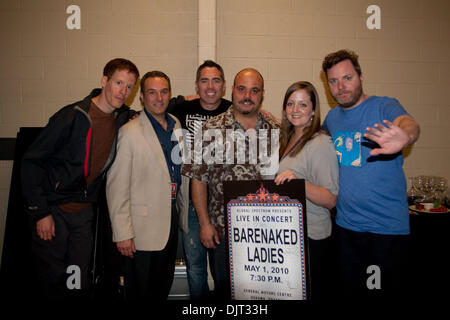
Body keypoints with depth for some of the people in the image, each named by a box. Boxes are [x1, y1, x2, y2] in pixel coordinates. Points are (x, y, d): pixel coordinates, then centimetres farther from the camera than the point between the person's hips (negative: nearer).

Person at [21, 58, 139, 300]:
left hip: (84, 210, 5)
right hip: (53, 209, -4)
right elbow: (31, 162, -14)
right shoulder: (71, 117, -18)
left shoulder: (123, 118, -2)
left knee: (80, 284, 11)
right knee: (52, 283, 6)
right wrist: (40, 212, -15)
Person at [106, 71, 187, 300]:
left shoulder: (176, 127, 7)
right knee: (141, 292, 10)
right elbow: (116, 187, -13)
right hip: (143, 227, -6)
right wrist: (122, 233, -14)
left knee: (163, 289, 20)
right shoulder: (129, 132, -12)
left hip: (172, 221, 6)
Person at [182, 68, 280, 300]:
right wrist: (205, 223, -7)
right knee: (225, 289, 14)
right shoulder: (211, 129, -5)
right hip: (222, 230, -2)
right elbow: (198, 178, -5)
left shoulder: (276, 130, 3)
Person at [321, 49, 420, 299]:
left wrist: (404, 136, -54)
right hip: (346, 225, 5)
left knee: (387, 294, 9)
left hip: (388, 226, -4)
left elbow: (408, 123, -31)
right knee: (350, 293, 17)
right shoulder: (332, 117, 7)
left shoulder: (384, 107, -9)